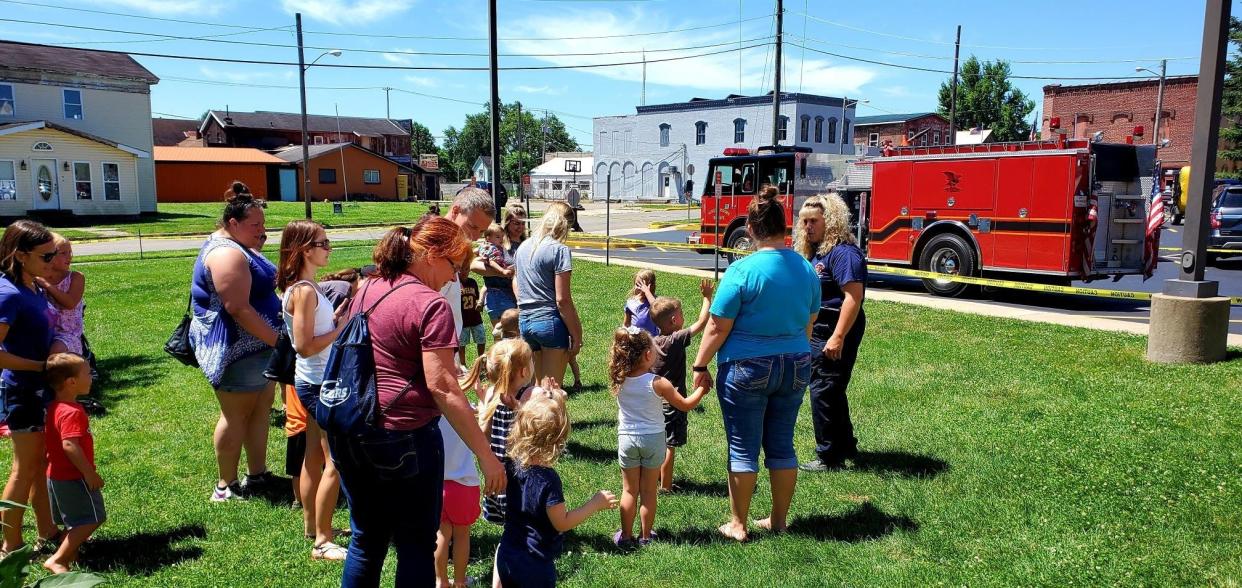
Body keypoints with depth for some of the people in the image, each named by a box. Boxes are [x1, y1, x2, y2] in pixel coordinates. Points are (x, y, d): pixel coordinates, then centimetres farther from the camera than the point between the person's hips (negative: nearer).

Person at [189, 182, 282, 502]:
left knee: (262, 404, 15)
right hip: (237, 347, -11)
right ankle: (225, 486, 13)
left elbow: (259, 288, 23)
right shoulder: (227, 254, -21)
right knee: (237, 414, 0)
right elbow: (238, 309, -27)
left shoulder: (237, 247, 13)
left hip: (254, 345, 11)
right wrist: (277, 340, -24)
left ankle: (257, 474, 26)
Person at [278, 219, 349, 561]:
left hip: (311, 382, 10)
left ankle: (314, 525, 32)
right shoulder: (305, 291, -21)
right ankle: (323, 542, 6)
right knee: (336, 462, -3)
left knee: (314, 456, 19)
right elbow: (305, 347, -24)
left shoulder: (303, 286, 8)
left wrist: (334, 318, 2)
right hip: (321, 384, -10)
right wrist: (341, 328, -18)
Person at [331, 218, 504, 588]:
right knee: (416, 548, 10)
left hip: (347, 433, 8)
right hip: (403, 437, -7)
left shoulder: (367, 290, 8)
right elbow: (443, 389, -21)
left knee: (365, 541, 21)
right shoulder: (431, 305, -16)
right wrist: (486, 456, -18)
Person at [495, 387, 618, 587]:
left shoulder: (513, 466, -9)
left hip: (507, 556, 6)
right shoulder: (548, 480, -27)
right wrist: (596, 503, -7)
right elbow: (562, 523, -19)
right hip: (535, 565, -6)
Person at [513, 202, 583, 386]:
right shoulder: (559, 250, -12)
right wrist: (576, 335, -10)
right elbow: (562, 299, -16)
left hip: (524, 321, 7)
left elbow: (516, 285, 20)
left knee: (538, 385, 18)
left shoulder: (523, 246, 10)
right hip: (550, 321, -7)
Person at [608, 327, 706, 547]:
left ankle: (625, 536, 22)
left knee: (629, 491, 15)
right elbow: (685, 405, -6)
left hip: (626, 438, 2)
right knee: (649, 492, 13)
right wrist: (702, 389, 7)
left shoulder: (619, 382, -8)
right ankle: (645, 536, 23)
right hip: (653, 439, -2)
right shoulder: (658, 383, -17)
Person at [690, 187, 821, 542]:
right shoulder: (807, 270, 1)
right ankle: (778, 520, 27)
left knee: (743, 448, 7)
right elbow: (808, 324, 12)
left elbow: (717, 328, -14)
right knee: (782, 445, 16)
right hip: (795, 366, 5)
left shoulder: (742, 270, -16)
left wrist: (700, 367, -3)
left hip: (747, 369, -5)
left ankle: (738, 525, 17)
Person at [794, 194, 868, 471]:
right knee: (831, 392, 19)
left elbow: (854, 296, -25)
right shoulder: (815, 252, 13)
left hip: (835, 334, -10)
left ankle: (829, 457, 7)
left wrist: (838, 338, -29)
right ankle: (846, 447, 33)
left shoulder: (843, 252, -18)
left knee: (824, 392, -4)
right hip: (816, 333, 10)